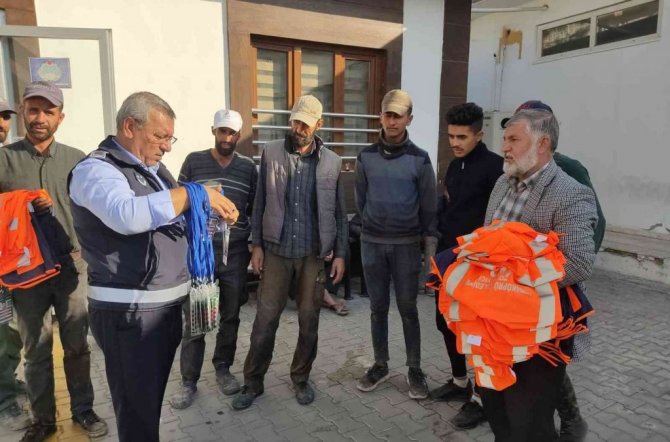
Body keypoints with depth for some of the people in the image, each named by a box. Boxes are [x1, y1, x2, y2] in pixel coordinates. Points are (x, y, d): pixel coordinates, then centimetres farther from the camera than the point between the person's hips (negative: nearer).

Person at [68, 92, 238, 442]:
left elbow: (169, 216, 19)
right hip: (128, 311, -8)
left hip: (166, 304, 8)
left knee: (152, 398, 23)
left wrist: (210, 210, -2)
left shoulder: (153, 168, 13)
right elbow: (127, 215, -34)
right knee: (138, 410, 5)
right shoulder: (96, 170, -14)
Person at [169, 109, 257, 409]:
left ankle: (223, 368, 32)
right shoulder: (194, 162, 0)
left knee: (230, 316, 12)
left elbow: (254, 210, 11)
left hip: (236, 253, 2)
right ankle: (189, 382, 17)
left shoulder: (248, 167, 5)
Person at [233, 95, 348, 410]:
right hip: (276, 251, 0)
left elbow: (339, 212, 4)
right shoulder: (270, 153, 1)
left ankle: (301, 378, 31)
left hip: (315, 254, 1)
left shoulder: (332, 162, 1)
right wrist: (256, 244, 0)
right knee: (265, 319, 5)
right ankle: (253, 382, 23)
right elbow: (259, 203, 4)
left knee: (309, 320, 11)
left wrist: (340, 253, 0)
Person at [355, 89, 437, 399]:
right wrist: (374, 225, 11)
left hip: (407, 245, -2)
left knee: (408, 309, 5)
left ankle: (415, 370, 20)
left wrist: (417, 234, 6)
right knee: (378, 307, 11)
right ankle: (380, 365, 25)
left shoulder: (420, 159, -4)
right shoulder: (366, 157, 2)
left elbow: (428, 205, 2)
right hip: (372, 243, 2)